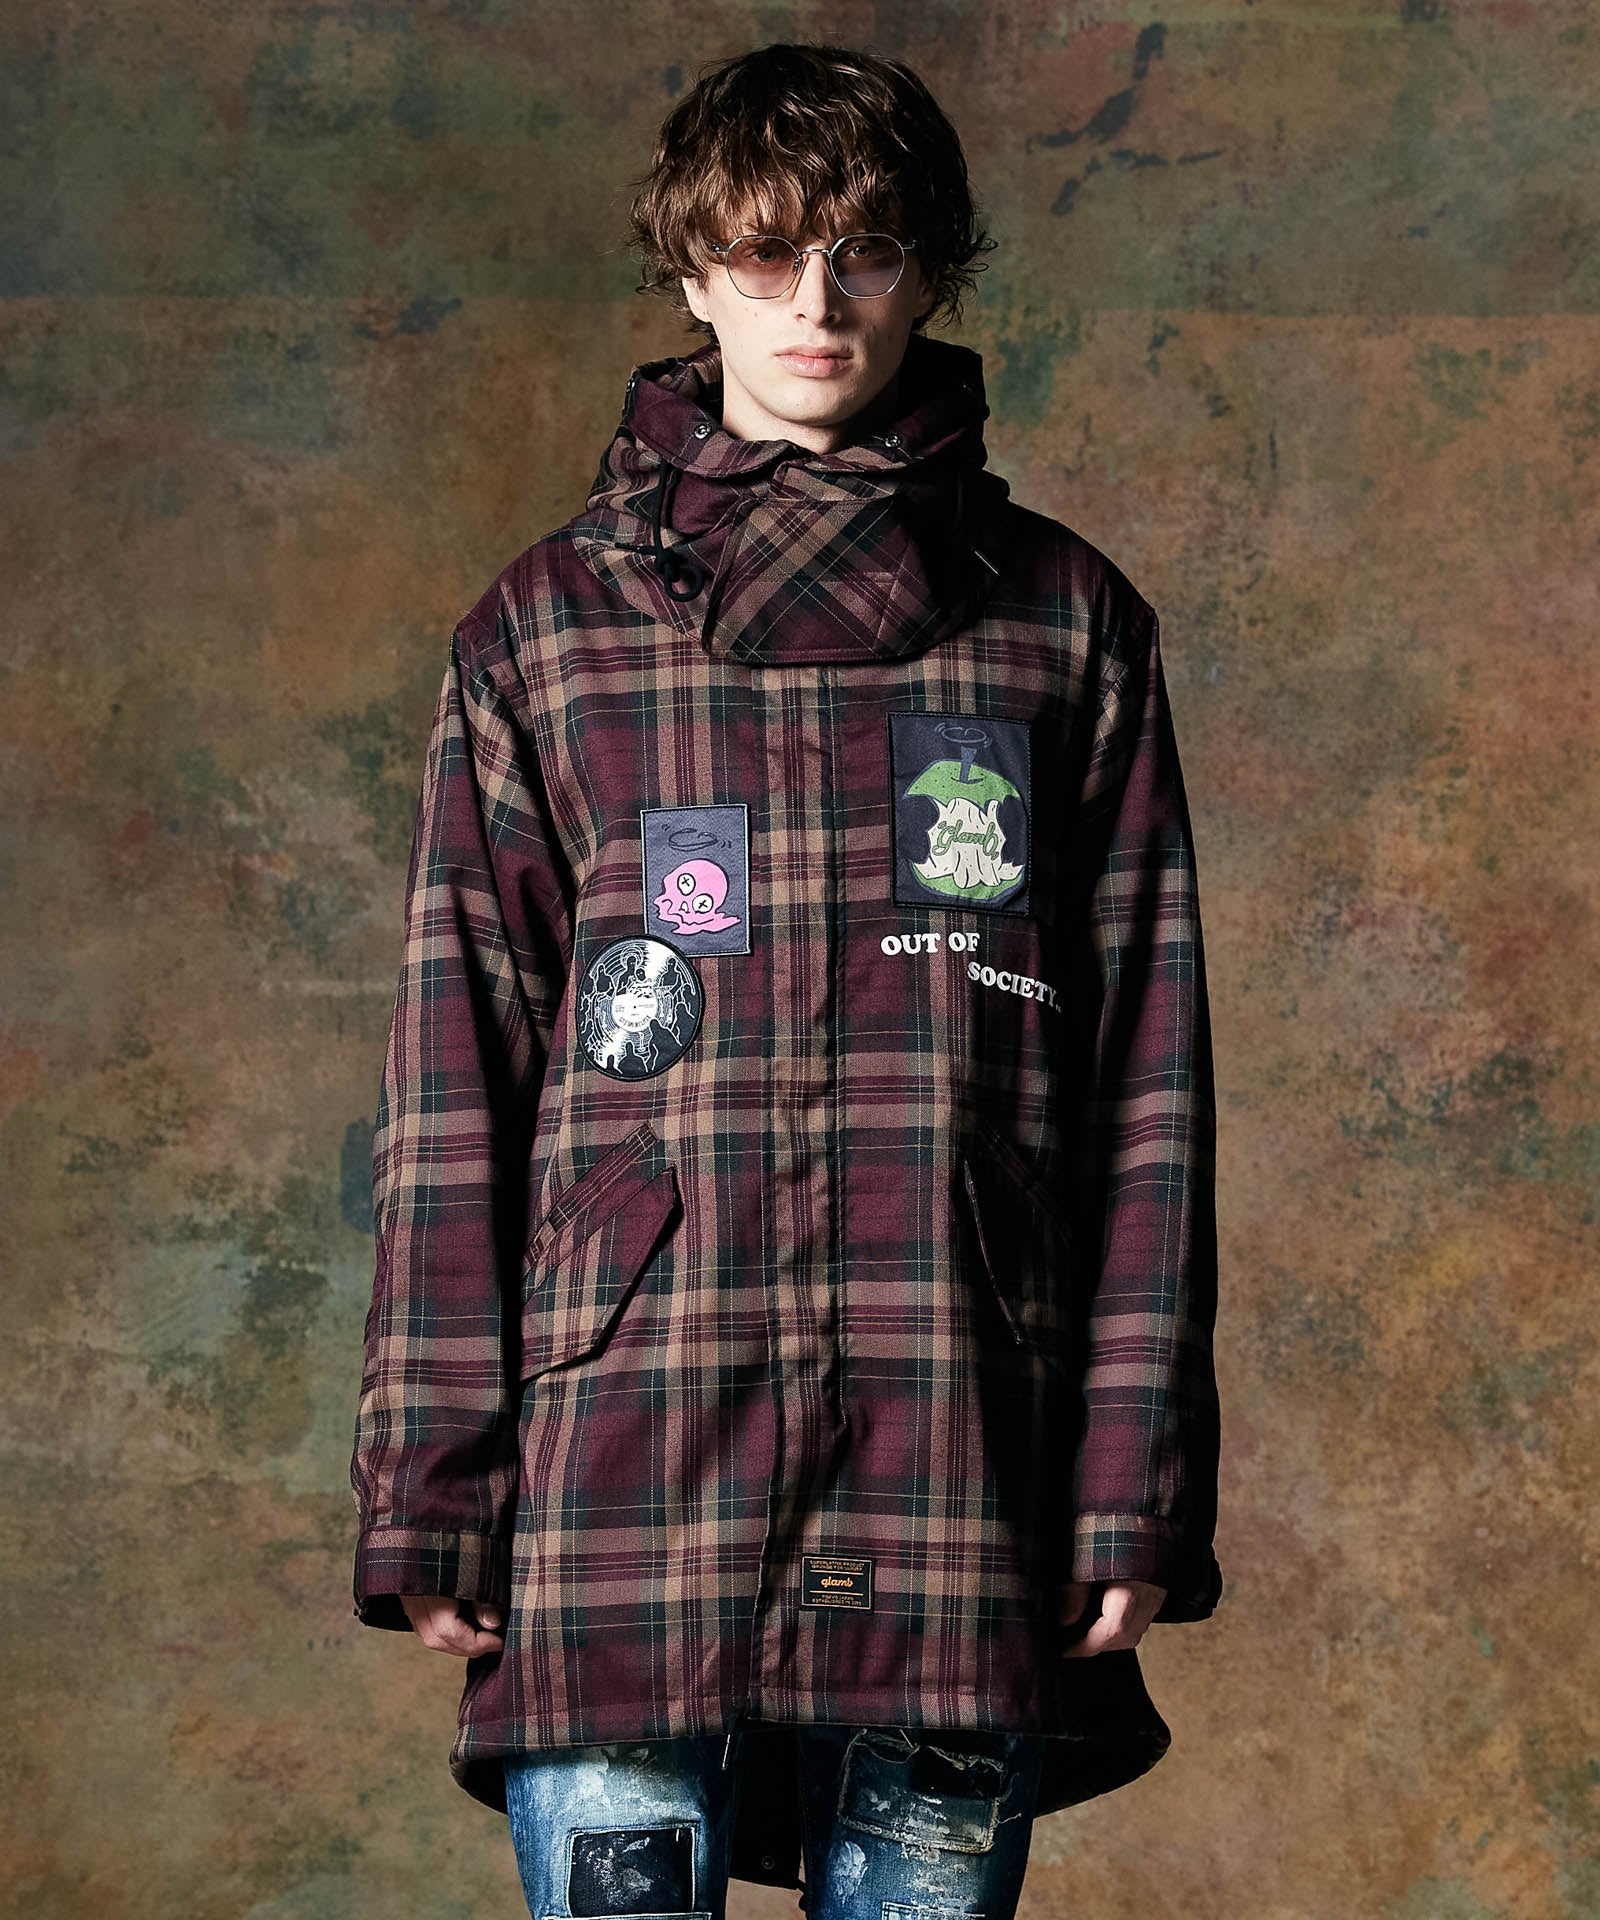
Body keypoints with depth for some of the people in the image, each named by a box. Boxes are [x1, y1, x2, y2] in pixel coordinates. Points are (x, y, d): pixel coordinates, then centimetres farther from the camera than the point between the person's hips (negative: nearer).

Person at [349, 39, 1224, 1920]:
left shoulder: (1068, 625, 10)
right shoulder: (547, 631, 9)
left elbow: (1146, 1081, 7)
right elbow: (452, 1089, 6)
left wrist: (1138, 1480, 1)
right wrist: (429, 1486, 0)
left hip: (958, 1506, 1)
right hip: (620, 1478, 0)